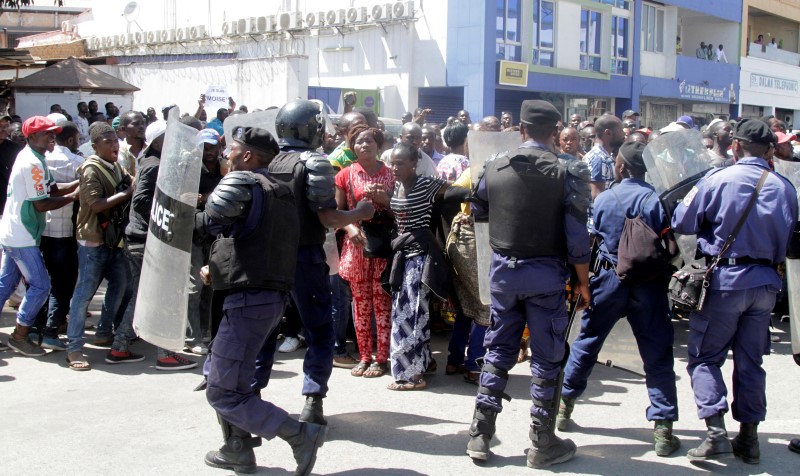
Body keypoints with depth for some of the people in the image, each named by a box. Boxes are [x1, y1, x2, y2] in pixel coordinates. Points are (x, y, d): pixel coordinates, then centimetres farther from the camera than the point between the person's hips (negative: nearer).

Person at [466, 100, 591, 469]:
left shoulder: (495, 168, -2)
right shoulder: (567, 173, -12)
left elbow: (477, 212, 14)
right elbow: (576, 236, -13)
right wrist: (582, 281, -3)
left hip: (503, 269, 3)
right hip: (546, 273, -3)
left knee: (498, 351, 14)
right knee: (546, 358, 7)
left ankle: (480, 435, 17)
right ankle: (542, 445, 14)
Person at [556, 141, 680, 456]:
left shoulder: (603, 199, -3)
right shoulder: (657, 200, -10)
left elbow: (590, 238, 6)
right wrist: (666, 277, 5)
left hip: (609, 278, 2)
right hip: (649, 285, -2)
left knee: (587, 342, 16)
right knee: (657, 354, 3)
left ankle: (564, 406, 27)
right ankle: (663, 428, 2)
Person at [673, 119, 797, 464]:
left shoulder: (717, 180, -11)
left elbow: (681, 223, -5)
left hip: (724, 279, -4)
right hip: (765, 282, 4)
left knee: (705, 357, 5)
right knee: (750, 361, 14)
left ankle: (716, 432, -6)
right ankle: (749, 436, 19)